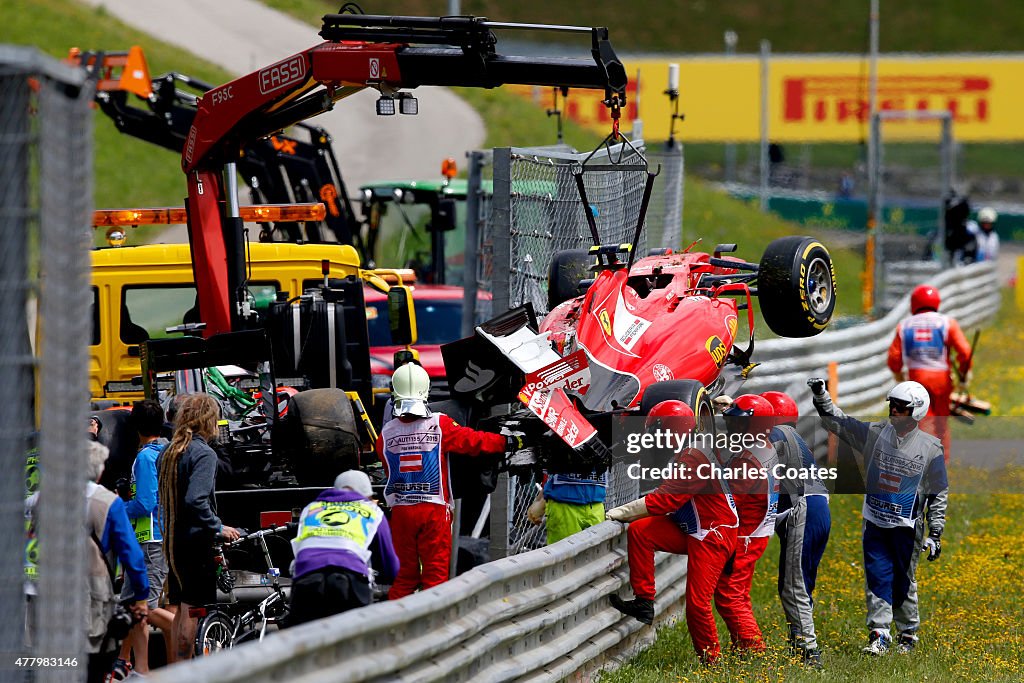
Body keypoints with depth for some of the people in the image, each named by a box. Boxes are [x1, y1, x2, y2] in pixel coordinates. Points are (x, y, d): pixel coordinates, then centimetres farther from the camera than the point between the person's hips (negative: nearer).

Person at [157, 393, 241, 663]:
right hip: (195, 540, -8)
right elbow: (196, 500, -25)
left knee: (181, 609, 15)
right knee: (192, 610, -5)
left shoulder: (169, 451, 11)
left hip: (173, 540, 8)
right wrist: (218, 528, -16)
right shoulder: (203, 453, -15)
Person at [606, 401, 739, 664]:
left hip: (713, 537, -10)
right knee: (639, 531, -6)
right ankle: (644, 601, -4)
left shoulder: (694, 457, -22)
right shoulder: (689, 454, 11)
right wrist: (629, 512, 9)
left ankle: (712, 660, 5)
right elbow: (670, 496, 18)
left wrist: (622, 512, -19)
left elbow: (667, 499, -25)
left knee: (697, 603, -10)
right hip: (690, 531, 10)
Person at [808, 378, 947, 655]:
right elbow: (838, 422, 2)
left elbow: (938, 494, -1)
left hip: (906, 527, -2)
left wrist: (935, 533, -4)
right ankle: (879, 635, -4)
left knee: (903, 582, 6)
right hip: (874, 522, 2)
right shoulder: (875, 434, 0)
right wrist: (821, 395, -13)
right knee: (877, 577, -4)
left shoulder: (930, 448, -7)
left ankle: (908, 633, 21)